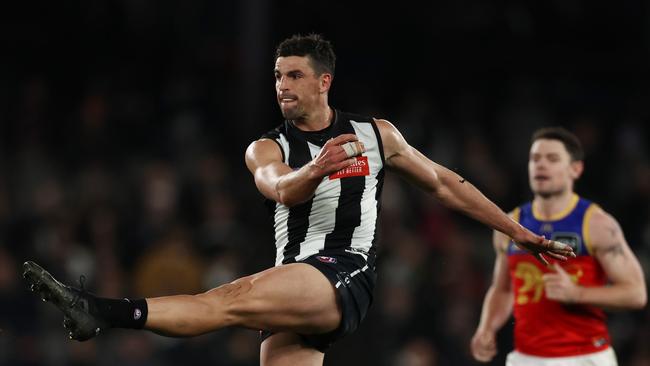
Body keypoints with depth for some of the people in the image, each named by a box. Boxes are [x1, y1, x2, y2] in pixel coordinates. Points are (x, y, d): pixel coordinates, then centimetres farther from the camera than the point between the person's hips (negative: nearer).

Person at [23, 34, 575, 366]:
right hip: (296, 295, 5)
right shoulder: (267, 150, 14)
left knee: (234, 297, -29)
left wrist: (522, 233, 24)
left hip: (346, 276, -5)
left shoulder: (375, 135, 14)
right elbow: (282, 188, -10)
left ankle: (106, 313, -42)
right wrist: (317, 167, -34)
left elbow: (443, 183, 23)